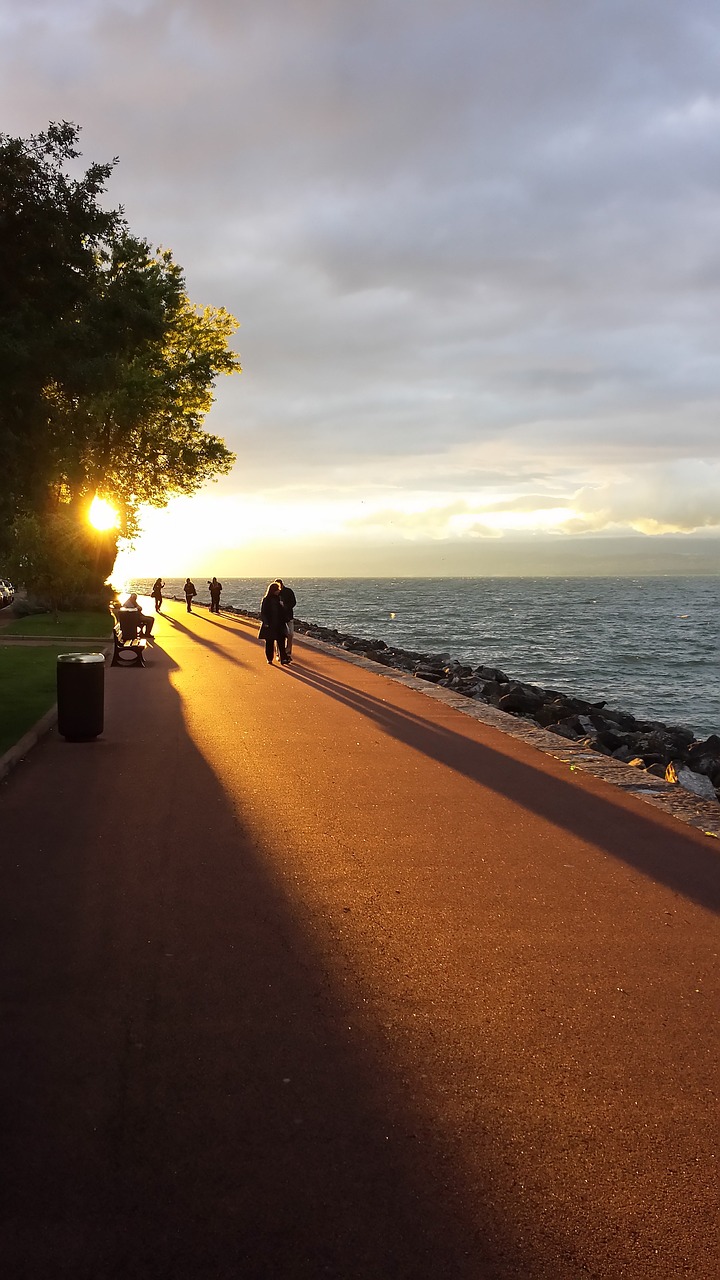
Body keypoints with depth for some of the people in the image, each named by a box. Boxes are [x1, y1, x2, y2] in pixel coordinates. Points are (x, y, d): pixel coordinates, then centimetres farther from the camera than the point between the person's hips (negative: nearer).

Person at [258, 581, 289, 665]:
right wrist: (266, 623, -15)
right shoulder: (266, 600, -6)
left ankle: (283, 659, -9)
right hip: (269, 625, -4)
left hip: (279, 625, 4)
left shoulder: (278, 599, 8)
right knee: (269, 643, 4)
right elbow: (262, 612, -7)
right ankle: (269, 659, 14)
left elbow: (282, 612, 13)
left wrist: (283, 622, 6)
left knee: (281, 642, -5)